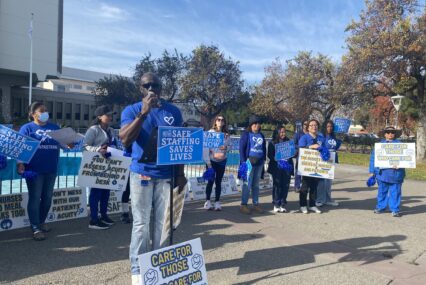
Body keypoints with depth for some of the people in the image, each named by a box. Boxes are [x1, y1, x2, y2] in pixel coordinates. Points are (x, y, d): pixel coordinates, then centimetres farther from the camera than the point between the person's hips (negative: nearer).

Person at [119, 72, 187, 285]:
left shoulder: (173, 112, 6)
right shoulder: (131, 111, 0)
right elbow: (125, 141, -16)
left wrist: (180, 173, 8)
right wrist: (143, 113, -22)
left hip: (167, 175, 3)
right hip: (141, 174, -2)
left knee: (163, 223, 10)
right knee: (141, 224, 2)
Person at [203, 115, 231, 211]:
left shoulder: (226, 134, 5)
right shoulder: (210, 132, -4)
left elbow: (230, 145, 12)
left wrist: (226, 147, -11)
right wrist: (208, 162, -15)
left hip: (222, 161, 3)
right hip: (212, 160, -3)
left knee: (218, 181, 6)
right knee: (211, 181, 0)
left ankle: (217, 202, 12)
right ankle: (207, 201, 11)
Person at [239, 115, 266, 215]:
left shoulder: (261, 135, 16)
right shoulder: (246, 134, -1)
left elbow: (264, 148, 20)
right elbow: (241, 148, -6)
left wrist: (264, 159, 9)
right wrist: (243, 161, -13)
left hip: (259, 162, 6)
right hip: (249, 161, -5)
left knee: (256, 184, 10)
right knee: (247, 183, -8)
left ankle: (256, 204, 16)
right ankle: (243, 205, -2)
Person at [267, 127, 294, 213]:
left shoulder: (288, 141, 13)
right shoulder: (272, 143, 3)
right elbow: (270, 155, -2)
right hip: (276, 167, -3)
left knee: (285, 185, 2)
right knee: (277, 185, -1)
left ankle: (282, 205, 11)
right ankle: (276, 205, 7)